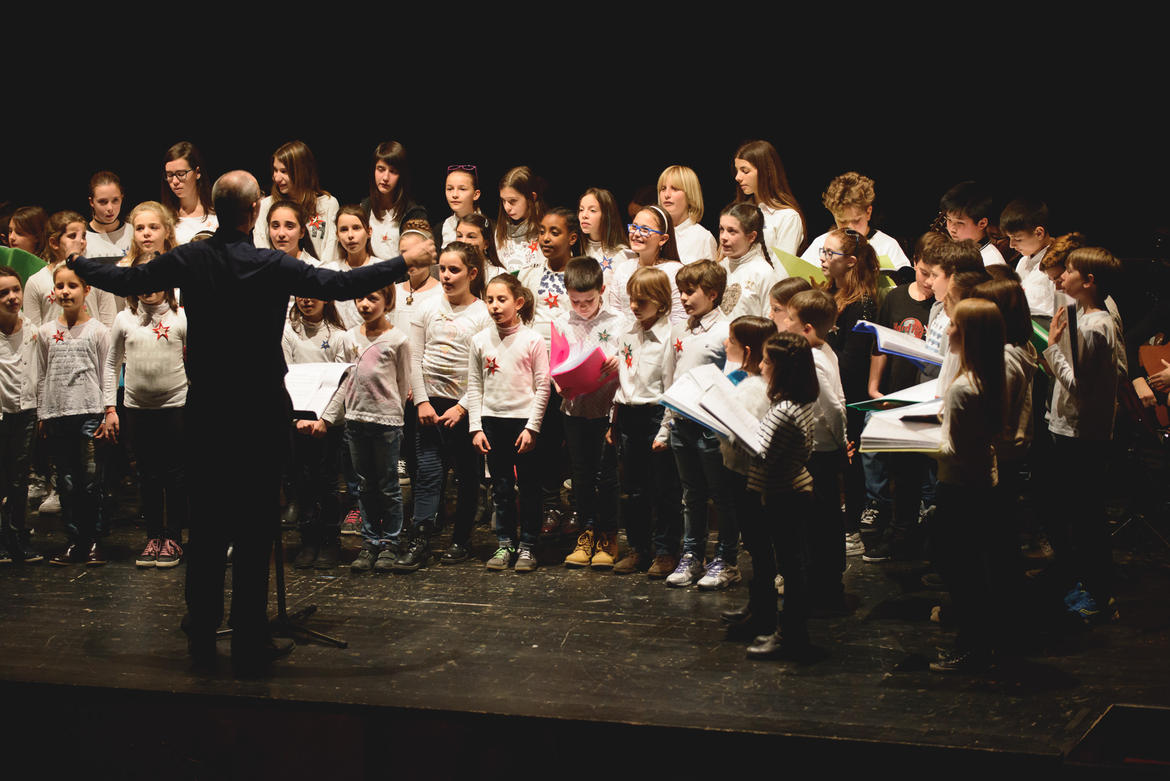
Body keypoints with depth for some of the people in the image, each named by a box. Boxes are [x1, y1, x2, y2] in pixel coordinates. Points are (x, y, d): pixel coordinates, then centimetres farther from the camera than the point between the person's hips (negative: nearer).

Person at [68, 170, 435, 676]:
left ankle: (202, 639, 21)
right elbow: (342, 285, -14)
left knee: (205, 526, 12)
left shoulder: (189, 260, -3)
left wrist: (77, 262, 27)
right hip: (260, 414, -3)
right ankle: (249, 647, 5)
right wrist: (405, 263, -3)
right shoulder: (273, 267, -13)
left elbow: (125, 281, 8)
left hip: (205, 411, 4)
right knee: (254, 529, 2)